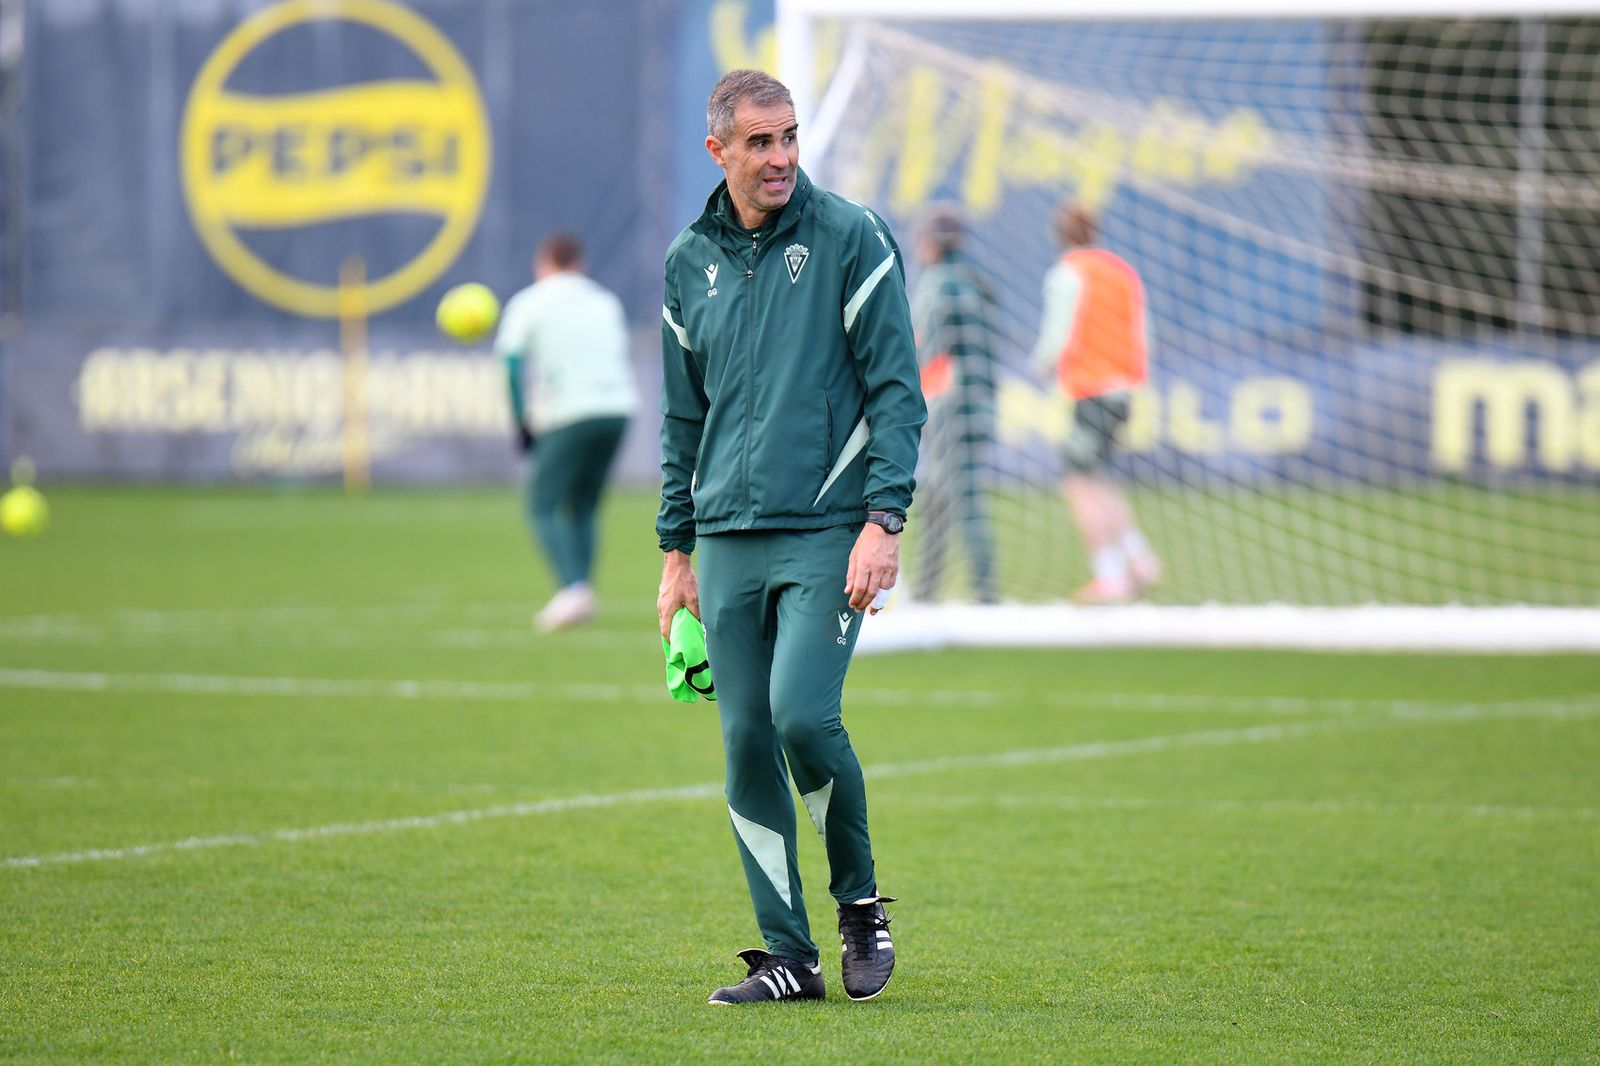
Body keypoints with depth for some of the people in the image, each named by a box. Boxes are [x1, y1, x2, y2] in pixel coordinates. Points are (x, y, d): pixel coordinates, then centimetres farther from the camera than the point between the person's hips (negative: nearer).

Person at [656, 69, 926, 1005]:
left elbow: (898, 390, -5)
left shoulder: (850, 239, -3)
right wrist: (678, 550, 15)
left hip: (827, 533, -5)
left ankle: (861, 899, 5)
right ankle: (787, 955, 9)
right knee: (747, 744, 1)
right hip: (729, 539, 5)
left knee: (803, 712, -19)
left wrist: (884, 522, -14)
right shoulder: (691, 261, 12)